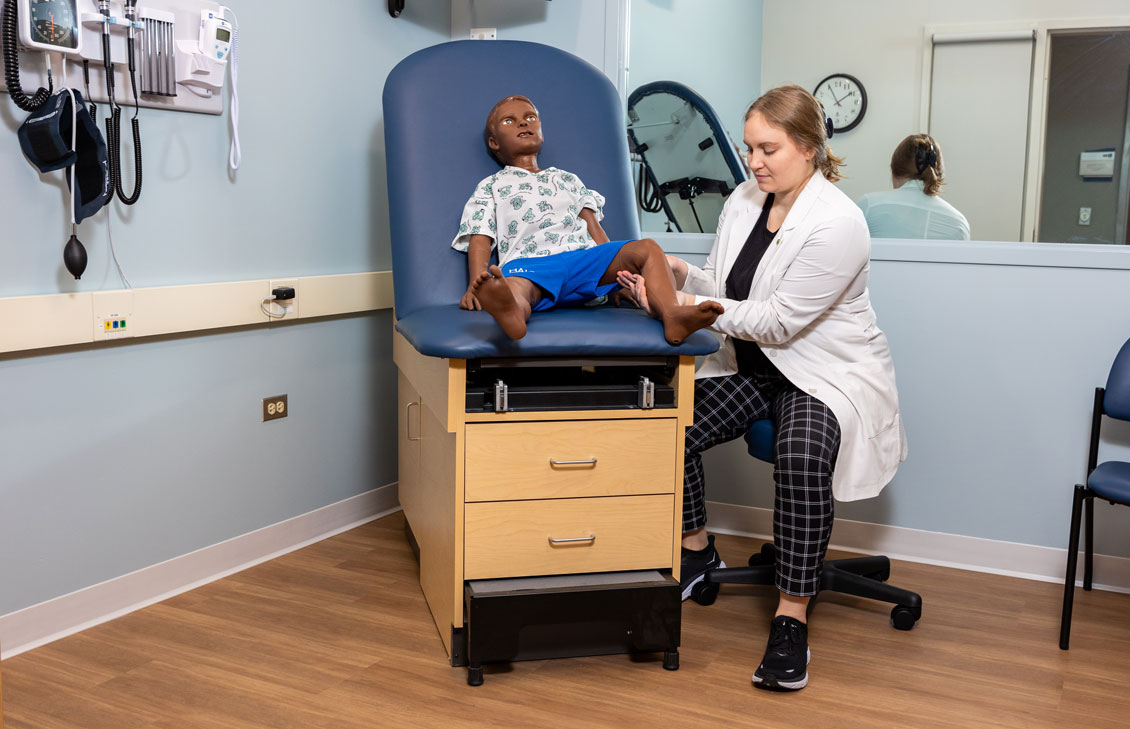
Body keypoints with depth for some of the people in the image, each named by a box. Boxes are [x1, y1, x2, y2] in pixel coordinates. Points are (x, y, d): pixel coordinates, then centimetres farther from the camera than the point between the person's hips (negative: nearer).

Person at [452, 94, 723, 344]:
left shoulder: (567, 180, 36)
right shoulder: (490, 187, 26)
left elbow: (594, 228, 25)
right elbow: (480, 240, 13)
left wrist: (618, 269, 8)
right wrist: (477, 284, -7)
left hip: (583, 256, 4)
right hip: (528, 263, -4)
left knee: (647, 248, -21)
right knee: (514, 285, -41)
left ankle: (672, 315, -48)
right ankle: (509, 312, -80)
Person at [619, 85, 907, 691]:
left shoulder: (837, 222, -19)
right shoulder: (744, 200, 5)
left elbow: (777, 320, -22)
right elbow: (721, 287, 11)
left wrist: (686, 305, -24)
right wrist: (681, 274, -11)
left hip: (827, 373, -6)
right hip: (752, 366, 7)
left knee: (802, 457, -36)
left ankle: (792, 616, -21)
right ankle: (696, 550, 10)